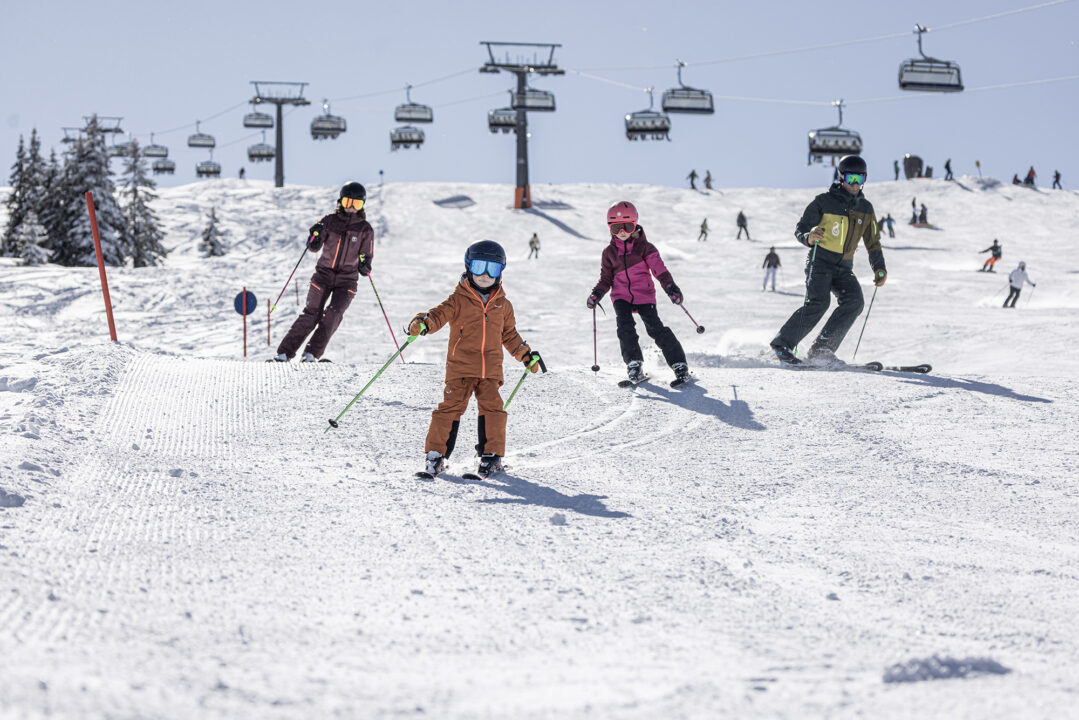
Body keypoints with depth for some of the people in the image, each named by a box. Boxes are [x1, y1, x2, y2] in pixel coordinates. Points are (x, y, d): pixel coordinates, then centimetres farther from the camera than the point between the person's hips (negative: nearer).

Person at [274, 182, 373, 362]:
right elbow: (313, 247, 4)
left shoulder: (365, 229, 1)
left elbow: (366, 257, 3)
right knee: (311, 314, -8)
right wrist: (315, 236, -17)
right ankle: (285, 352, -3)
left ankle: (312, 353, -13)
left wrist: (364, 266, -20)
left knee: (333, 314, -20)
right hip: (324, 274, 0)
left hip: (347, 280, 0)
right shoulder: (330, 221, 2)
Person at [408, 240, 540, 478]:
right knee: (451, 407, -7)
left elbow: (510, 335, 26)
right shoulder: (459, 300, 2)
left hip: (490, 368, 3)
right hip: (460, 366, -3)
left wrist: (526, 355, 25)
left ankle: (491, 455, 4)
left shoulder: (503, 305, 14)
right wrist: (423, 323, -31)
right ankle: (436, 453, 0)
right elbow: (440, 314, -10)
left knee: (492, 407, -5)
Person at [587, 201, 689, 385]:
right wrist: (597, 294, -3)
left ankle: (679, 364, -7)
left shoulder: (644, 246, -1)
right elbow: (606, 278, 15)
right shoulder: (609, 252, 8)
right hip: (621, 295, 2)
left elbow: (659, 269, -5)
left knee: (655, 327, -13)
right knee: (625, 326, -21)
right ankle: (634, 364, -13)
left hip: (644, 294, -2)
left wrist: (670, 287, -19)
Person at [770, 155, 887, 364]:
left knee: (854, 301, -20)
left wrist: (879, 268, 3)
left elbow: (873, 242, 18)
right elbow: (800, 228, -4)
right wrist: (808, 237, -28)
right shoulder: (824, 201, -3)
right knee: (818, 303, -25)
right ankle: (783, 344, -18)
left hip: (844, 268, 5)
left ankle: (822, 349, -18)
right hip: (820, 262, -5)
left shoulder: (865, 208, 12)